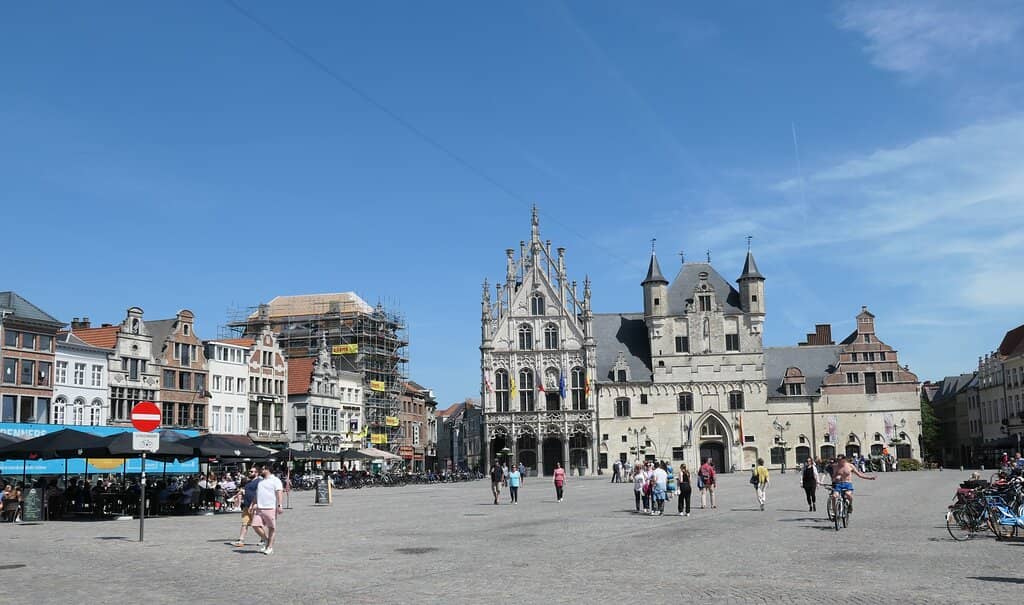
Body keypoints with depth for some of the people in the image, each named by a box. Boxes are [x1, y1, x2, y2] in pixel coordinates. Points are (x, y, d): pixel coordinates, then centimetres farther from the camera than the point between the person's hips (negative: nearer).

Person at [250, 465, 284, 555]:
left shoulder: (275, 480, -2)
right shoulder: (260, 481, 22)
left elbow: (279, 493, -12)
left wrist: (279, 505, -22)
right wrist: (253, 506, 22)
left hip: (271, 508, -7)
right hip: (259, 508, 7)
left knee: (272, 528, -1)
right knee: (255, 525, -2)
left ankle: (270, 547, 6)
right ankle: (266, 540, 17)